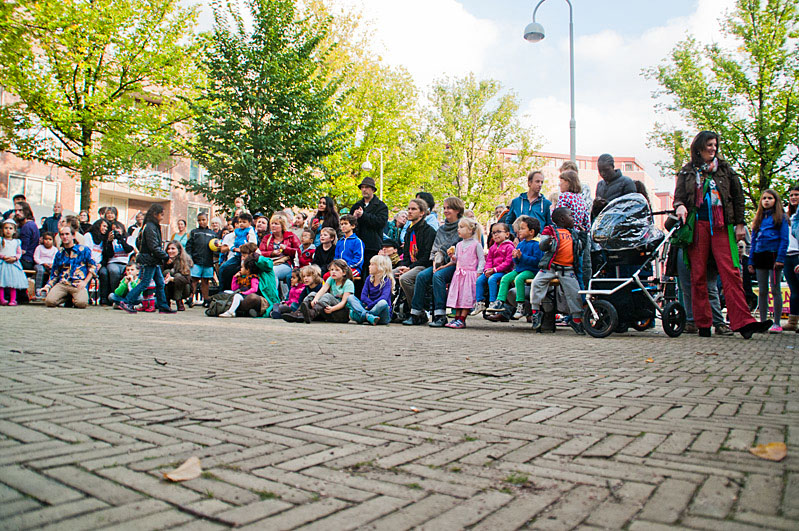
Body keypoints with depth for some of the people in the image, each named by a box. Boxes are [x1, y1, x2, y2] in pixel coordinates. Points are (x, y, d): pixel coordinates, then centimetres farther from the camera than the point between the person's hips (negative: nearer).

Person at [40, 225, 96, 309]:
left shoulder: (83, 250, 9)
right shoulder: (59, 253, 20)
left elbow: (93, 267, 7)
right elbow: (54, 274, 24)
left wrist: (85, 282, -5)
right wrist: (47, 286, 8)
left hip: (78, 284, -3)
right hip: (62, 284, 3)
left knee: (81, 303, -33)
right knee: (49, 301, -25)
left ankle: (74, 298, 5)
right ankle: (68, 297, 6)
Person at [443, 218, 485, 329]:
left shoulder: (476, 244, -3)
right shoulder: (459, 245, 16)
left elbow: (482, 259, -4)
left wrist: (478, 273, -12)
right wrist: (452, 256, 0)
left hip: (470, 274, -6)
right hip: (458, 274, 6)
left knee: (467, 296, -8)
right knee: (457, 295, 3)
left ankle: (462, 320, -7)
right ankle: (457, 318, 8)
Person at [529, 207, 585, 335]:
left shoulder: (573, 233, 20)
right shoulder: (550, 230, 2)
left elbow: (579, 248, 31)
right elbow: (542, 246, -9)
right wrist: (547, 242, -31)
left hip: (567, 270, 4)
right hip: (550, 267, -4)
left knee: (575, 292, -3)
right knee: (537, 283, -20)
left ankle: (576, 319, 13)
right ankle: (535, 311, -4)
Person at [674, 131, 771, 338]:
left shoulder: (725, 168, 17)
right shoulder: (687, 171, 15)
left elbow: (738, 196, 16)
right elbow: (679, 195, 9)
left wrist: (740, 224, 9)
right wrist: (680, 205, -15)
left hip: (721, 226, 0)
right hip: (697, 224, 0)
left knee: (730, 272, -10)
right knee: (698, 275, -2)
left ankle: (742, 321, -14)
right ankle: (703, 324, 3)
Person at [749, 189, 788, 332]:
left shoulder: (781, 218, 4)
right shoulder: (758, 218, 18)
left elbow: (784, 239, -4)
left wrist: (780, 258, -15)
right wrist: (751, 261, 10)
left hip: (774, 255, -4)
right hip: (760, 256, 4)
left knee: (775, 290, -3)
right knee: (762, 291, 5)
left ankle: (777, 323, 1)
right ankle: (763, 322, 8)